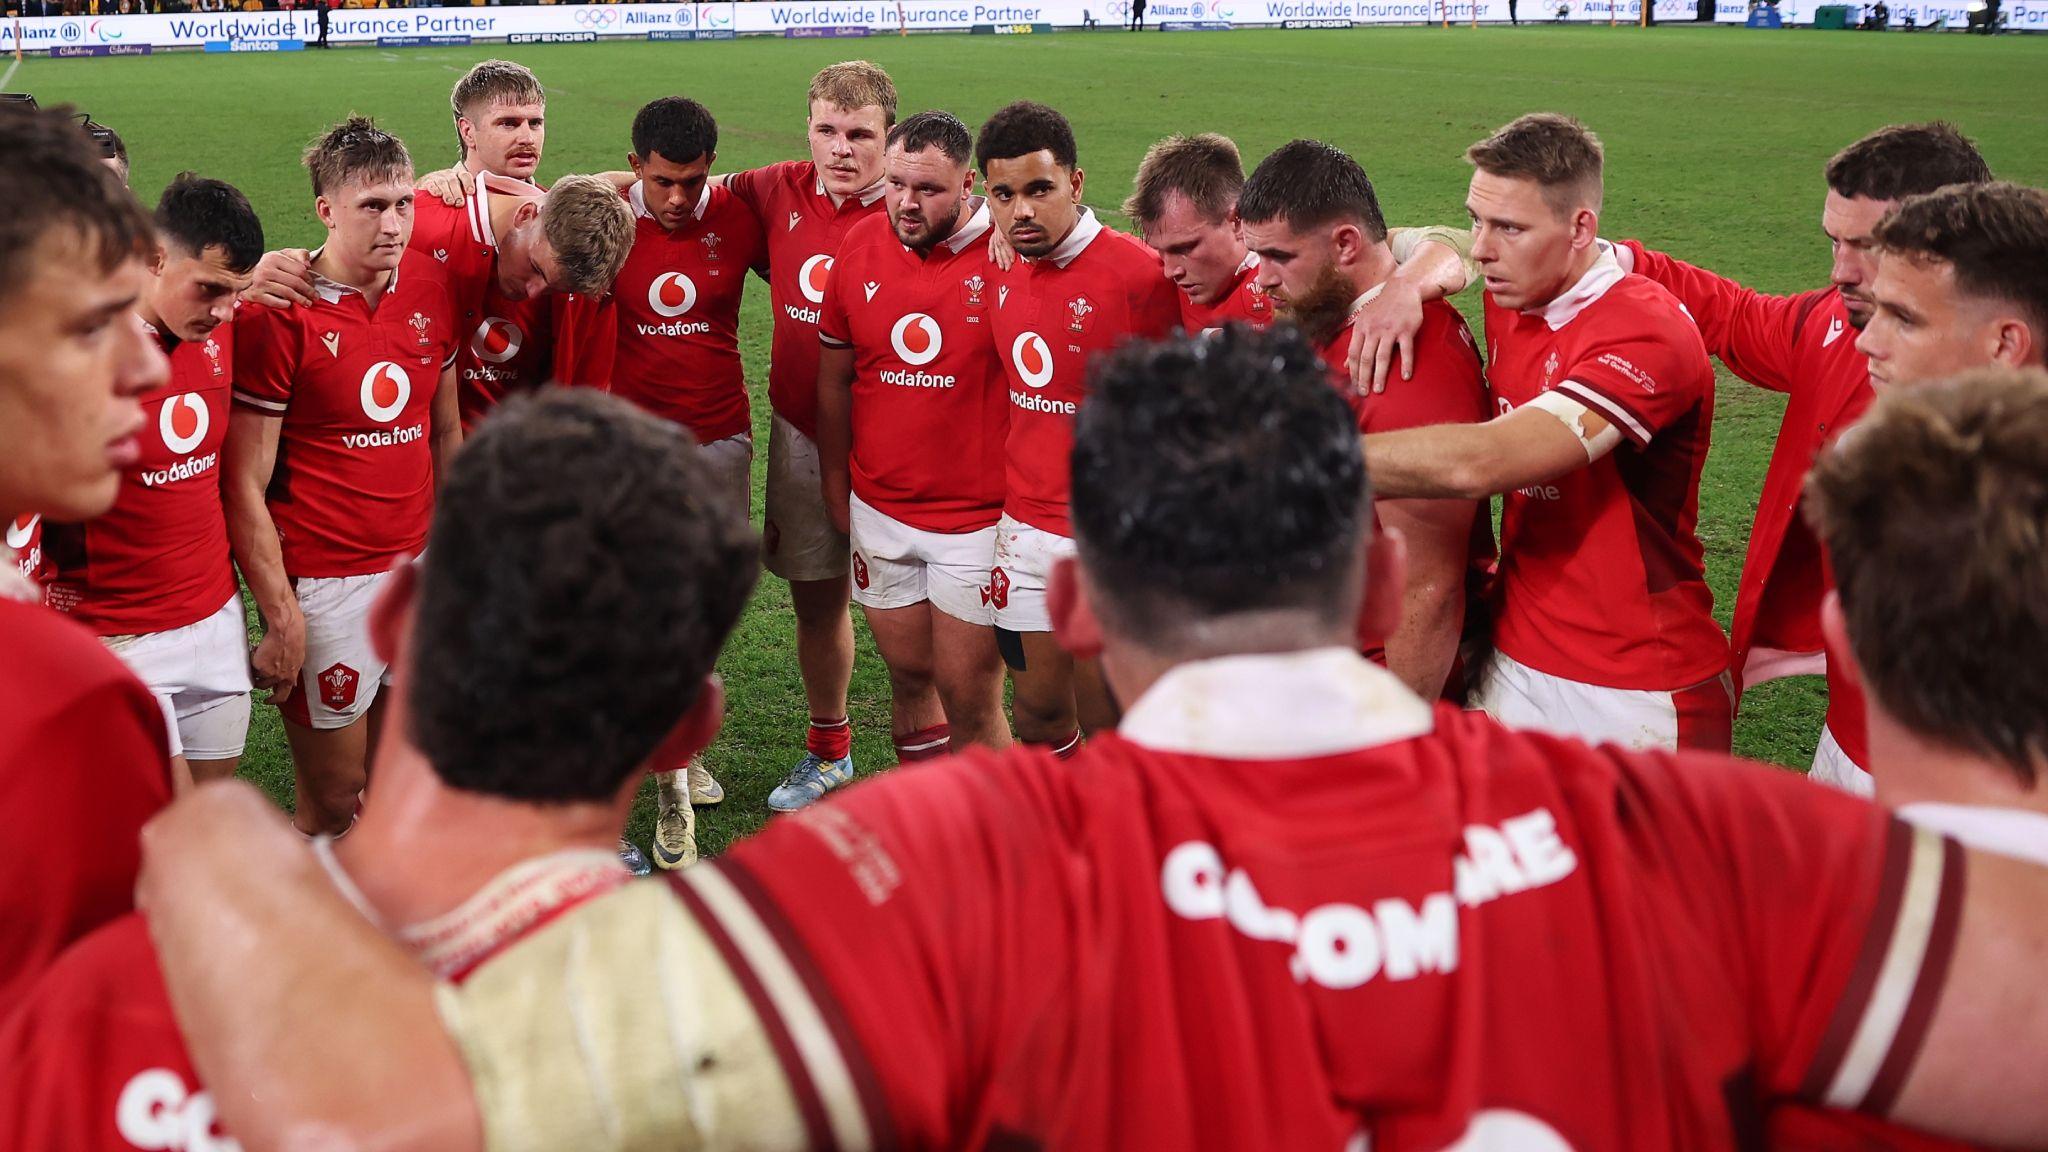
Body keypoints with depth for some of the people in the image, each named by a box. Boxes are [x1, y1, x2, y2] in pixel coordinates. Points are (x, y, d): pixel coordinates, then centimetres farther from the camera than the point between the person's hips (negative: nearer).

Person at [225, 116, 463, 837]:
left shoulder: (429, 286, 4)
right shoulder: (279, 315, -13)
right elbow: (244, 486, -12)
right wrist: (281, 617, -14)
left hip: (417, 564, 5)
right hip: (323, 584, -5)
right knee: (330, 807, 4)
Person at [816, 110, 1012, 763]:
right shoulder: (860, 248, 0)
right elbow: (833, 377, 11)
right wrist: (836, 488, 13)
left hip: (978, 520, -4)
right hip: (879, 510, 4)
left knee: (969, 699, 2)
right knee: (909, 676, 15)